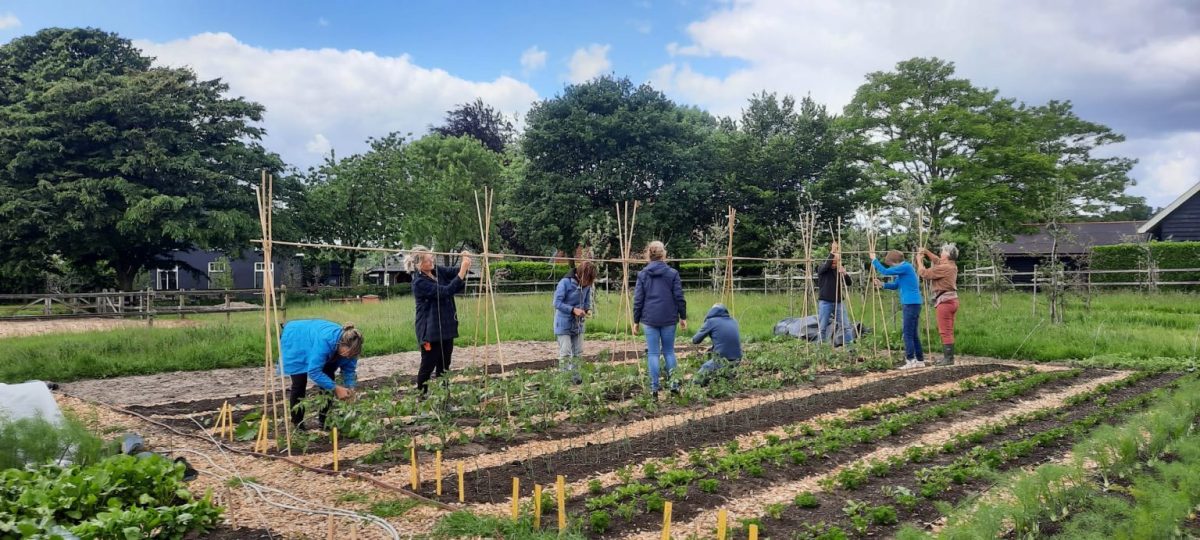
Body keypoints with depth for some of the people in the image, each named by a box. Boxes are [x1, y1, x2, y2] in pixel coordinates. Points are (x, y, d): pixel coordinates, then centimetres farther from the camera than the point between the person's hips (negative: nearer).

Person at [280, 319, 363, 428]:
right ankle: (297, 424, 6)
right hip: (294, 340, -6)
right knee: (299, 384, -9)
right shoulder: (325, 340, -45)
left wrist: (350, 388, -27)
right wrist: (335, 388, -41)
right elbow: (313, 371, -41)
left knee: (328, 381, -2)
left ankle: (324, 420, 10)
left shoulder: (349, 345, -25)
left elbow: (349, 369, -11)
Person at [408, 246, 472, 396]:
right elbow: (445, 291, -26)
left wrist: (465, 264, -19)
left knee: (444, 366, 14)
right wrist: (463, 271, -29)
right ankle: (421, 395, 16)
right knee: (428, 366, 2)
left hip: (446, 327, 8)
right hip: (430, 330, -8)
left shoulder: (437, 270, 3)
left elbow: (454, 272, 5)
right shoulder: (419, 282, -20)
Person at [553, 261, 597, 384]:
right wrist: (573, 310, -25)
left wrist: (587, 310, -10)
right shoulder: (565, 282, -20)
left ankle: (575, 376, 22)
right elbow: (557, 303, -18)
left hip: (578, 324, 6)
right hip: (564, 324, -6)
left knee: (578, 352, 11)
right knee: (565, 353, -6)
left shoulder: (587, 285, -3)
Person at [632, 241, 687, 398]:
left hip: (649, 320, 0)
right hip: (669, 319, 0)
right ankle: (674, 384, 10)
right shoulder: (672, 273, -2)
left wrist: (636, 321, 9)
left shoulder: (642, 275, 0)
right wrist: (683, 317, 9)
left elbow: (638, 300, 2)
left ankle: (654, 388, 4)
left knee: (653, 353, 5)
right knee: (669, 351, 14)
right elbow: (679, 297, -1)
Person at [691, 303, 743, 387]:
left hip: (722, 361, -5)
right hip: (737, 361, 5)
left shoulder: (711, 321, 0)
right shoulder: (734, 321, 15)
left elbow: (695, 340, 5)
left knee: (698, 379, 9)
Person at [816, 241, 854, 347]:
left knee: (846, 326, -2)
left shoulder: (839, 269, 10)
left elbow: (848, 283, 2)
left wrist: (844, 274, -17)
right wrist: (832, 252, -30)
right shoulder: (822, 268, -1)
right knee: (822, 328, -1)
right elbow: (826, 266, -25)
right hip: (825, 302, -3)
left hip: (839, 302, 3)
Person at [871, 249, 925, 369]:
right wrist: (882, 284, 6)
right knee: (913, 333, 12)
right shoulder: (904, 268, 17)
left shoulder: (905, 267, -13)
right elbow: (896, 285, 22)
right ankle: (920, 360, 15)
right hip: (911, 304, 10)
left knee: (908, 333, -7)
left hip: (911, 304, -10)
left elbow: (885, 271, -15)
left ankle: (911, 360, -7)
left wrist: (874, 260, -4)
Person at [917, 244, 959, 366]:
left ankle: (949, 358, -6)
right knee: (948, 331, 13)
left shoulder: (944, 268, -17)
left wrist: (920, 262, 2)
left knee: (945, 331, -7)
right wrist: (927, 252, 24)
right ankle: (947, 357, 18)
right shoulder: (952, 266, 13)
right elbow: (937, 260, 31)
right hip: (952, 300, 10)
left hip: (945, 301, -10)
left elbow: (925, 273, -12)